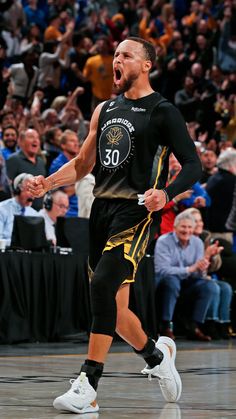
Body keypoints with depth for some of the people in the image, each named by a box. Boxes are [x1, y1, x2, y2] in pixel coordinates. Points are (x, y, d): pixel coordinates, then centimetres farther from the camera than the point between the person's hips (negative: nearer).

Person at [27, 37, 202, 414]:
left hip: (136, 210, -7)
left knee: (103, 284, -23)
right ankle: (157, 354, 37)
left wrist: (166, 193, -25)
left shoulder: (162, 111, -3)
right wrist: (47, 184, 5)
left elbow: (193, 165, -7)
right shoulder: (105, 110, 16)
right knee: (113, 308, 10)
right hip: (102, 209, 7)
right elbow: (83, 164, 22)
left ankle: (88, 385, -23)